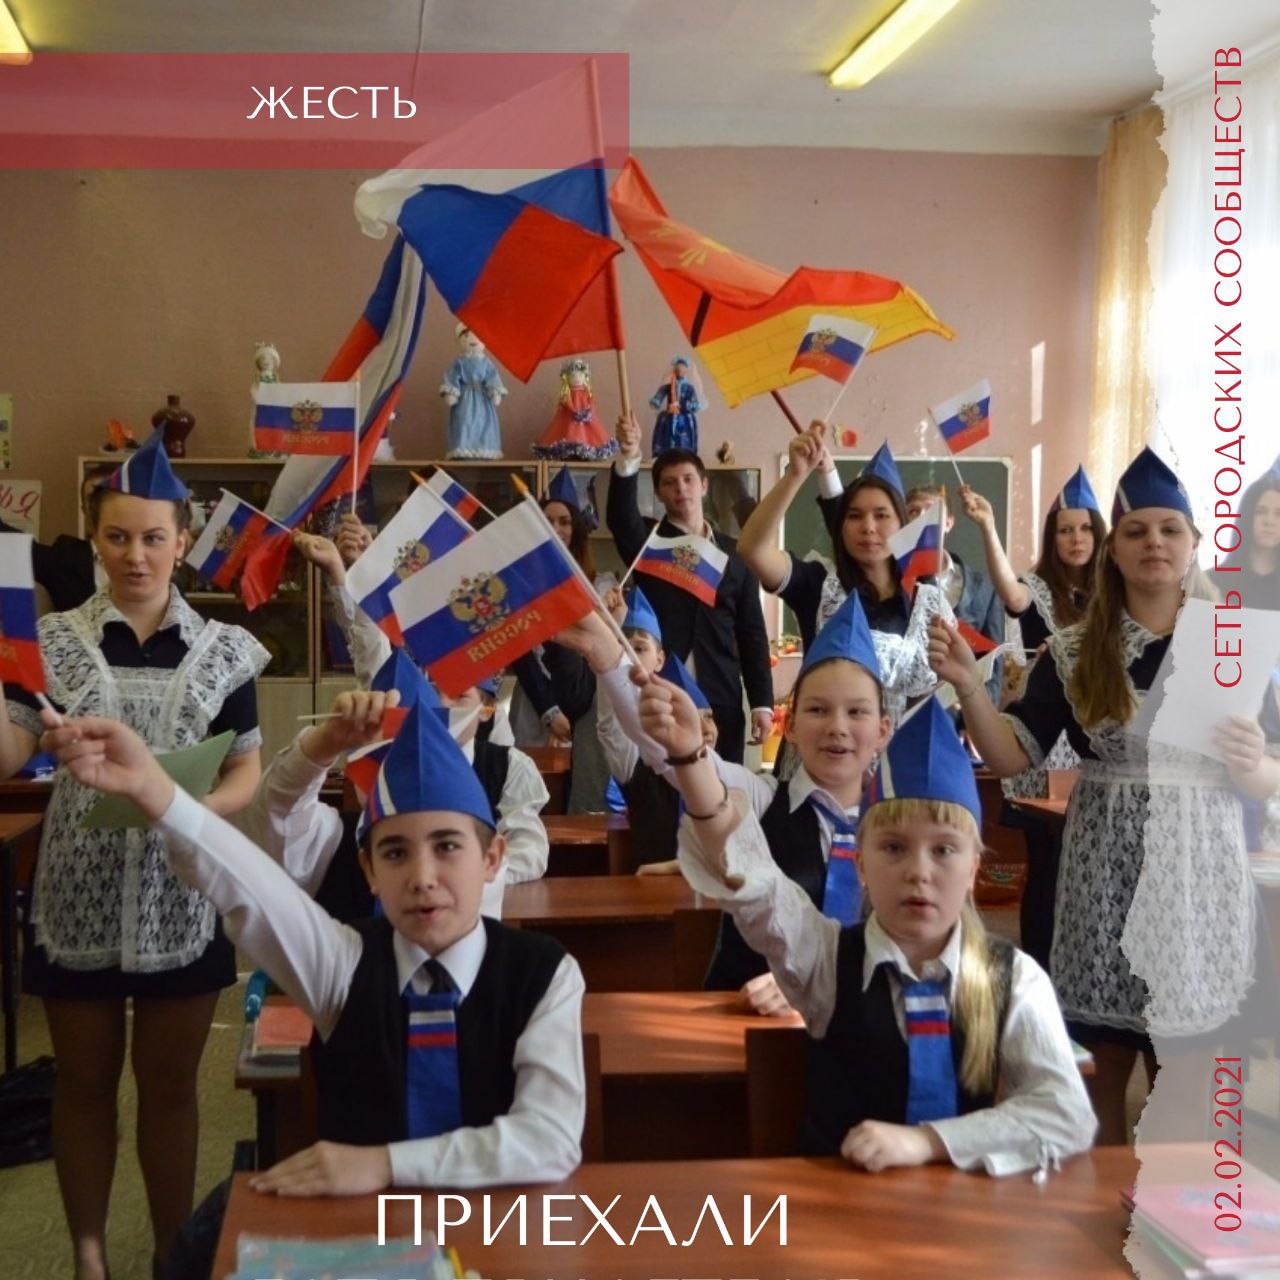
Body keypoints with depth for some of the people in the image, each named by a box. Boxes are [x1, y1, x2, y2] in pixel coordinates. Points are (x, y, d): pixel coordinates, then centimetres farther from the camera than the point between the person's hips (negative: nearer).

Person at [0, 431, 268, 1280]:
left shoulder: (223, 650, 1)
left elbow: (249, 771, 1)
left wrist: (193, 808, -19)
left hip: (179, 898, 0)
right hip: (79, 896, 0)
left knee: (171, 1084, 12)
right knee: (85, 1082, 13)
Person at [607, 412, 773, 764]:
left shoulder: (735, 553, 10)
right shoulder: (648, 541, 5)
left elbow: (751, 632, 9)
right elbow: (620, 516, -18)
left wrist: (762, 703, 2)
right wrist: (629, 458, -35)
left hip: (721, 702, 2)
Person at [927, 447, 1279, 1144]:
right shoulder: (1074, 651, 4)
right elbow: (1011, 757, -2)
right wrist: (967, 684, -17)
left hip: (1199, 866, 0)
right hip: (1106, 865, 1)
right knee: (1107, 1062, 10)